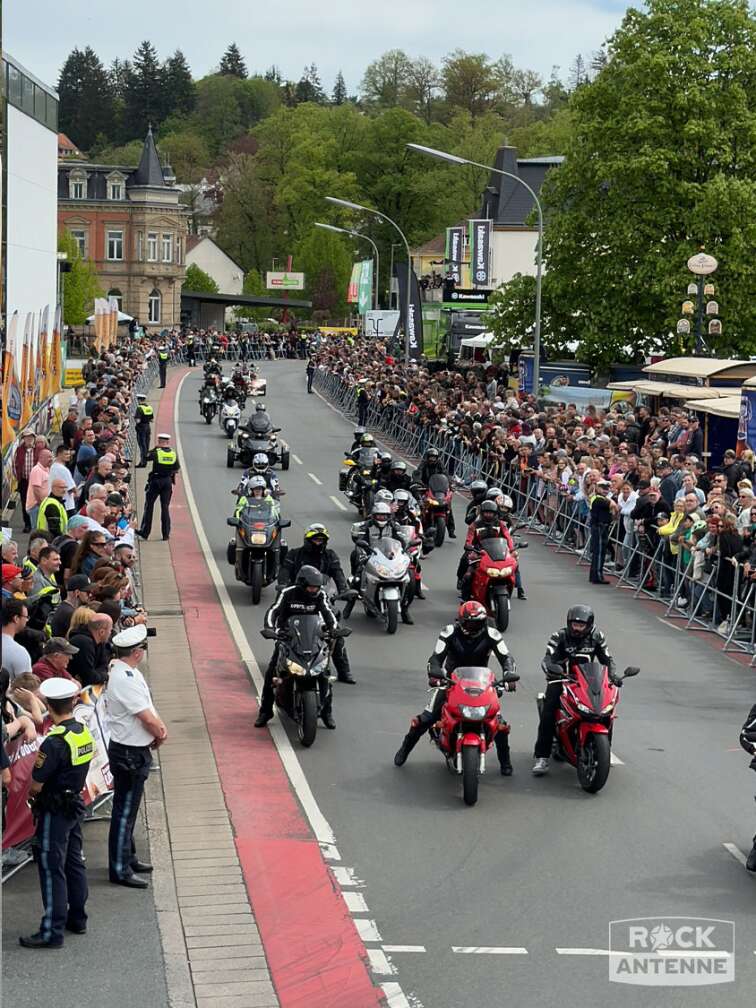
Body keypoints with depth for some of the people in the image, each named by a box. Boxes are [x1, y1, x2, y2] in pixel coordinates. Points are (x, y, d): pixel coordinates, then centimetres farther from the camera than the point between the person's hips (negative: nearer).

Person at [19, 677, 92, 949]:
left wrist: (32, 794, 1)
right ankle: (77, 918, 29)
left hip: (54, 813, -8)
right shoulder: (84, 733, 0)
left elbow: (36, 784, -20)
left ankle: (52, 932, 1)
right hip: (75, 806, 8)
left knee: (52, 870, -2)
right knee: (73, 863, 18)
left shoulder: (55, 742, -24)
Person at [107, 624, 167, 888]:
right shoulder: (125, 680, -26)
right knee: (124, 811, -2)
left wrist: (159, 727, -4)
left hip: (134, 750, 10)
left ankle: (127, 858, 34)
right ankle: (119, 869, 5)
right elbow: (147, 718, -24)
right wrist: (160, 735, -5)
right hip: (129, 754, -10)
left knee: (128, 809, 21)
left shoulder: (126, 671, 6)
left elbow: (147, 706, 12)